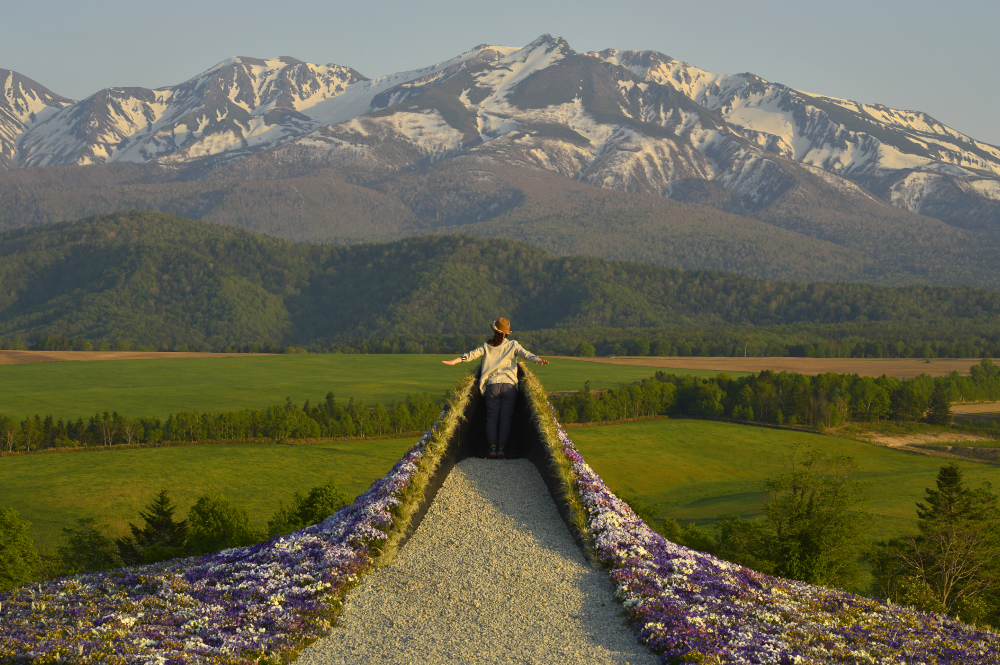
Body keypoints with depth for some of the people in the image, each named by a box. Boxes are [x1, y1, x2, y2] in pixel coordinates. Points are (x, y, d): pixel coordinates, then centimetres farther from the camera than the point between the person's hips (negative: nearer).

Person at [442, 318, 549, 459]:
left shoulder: (487, 347, 9)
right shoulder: (513, 345, 8)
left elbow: (471, 355, 4)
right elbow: (525, 354, -6)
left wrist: (454, 361, 5)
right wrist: (538, 361, -16)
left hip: (492, 385, 0)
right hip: (509, 385, 0)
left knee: (492, 417, 4)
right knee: (505, 417, 0)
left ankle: (492, 448, -6)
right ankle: (501, 448, -8)